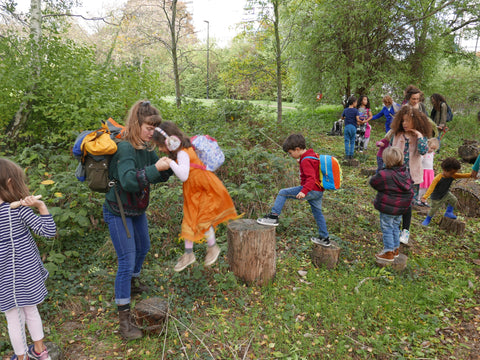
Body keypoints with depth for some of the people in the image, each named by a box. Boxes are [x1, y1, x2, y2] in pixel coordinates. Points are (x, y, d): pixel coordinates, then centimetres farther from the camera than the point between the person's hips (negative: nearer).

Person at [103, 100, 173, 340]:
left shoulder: (146, 147, -1)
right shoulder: (124, 148, -26)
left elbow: (158, 177, 4)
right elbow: (129, 181, -39)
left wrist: (168, 166, -15)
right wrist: (155, 168, -41)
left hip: (137, 210, 9)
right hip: (119, 213, -9)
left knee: (143, 248, 25)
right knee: (127, 261, -7)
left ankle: (132, 284, 53)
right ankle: (124, 319, 5)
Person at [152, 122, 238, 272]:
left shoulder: (183, 153, -26)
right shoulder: (178, 151, 2)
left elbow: (184, 176, -37)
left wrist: (170, 162, -36)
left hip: (206, 190, -9)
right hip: (192, 191, 9)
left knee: (202, 220, -1)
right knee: (189, 220, 11)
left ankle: (213, 248, 24)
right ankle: (188, 254, 22)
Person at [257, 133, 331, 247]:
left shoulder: (306, 161, -18)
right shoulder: (313, 155, 13)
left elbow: (311, 178, -29)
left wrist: (304, 191, -39)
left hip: (312, 190, -10)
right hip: (318, 191, 10)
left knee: (282, 193, -10)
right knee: (317, 213, 22)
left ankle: (274, 217, -10)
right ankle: (324, 238, 32)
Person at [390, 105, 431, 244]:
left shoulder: (421, 138, -3)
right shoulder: (397, 136, 2)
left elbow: (423, 151, -22)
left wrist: (419, 136, -21)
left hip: (411, 176, -2)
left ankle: (406, 231, 20)